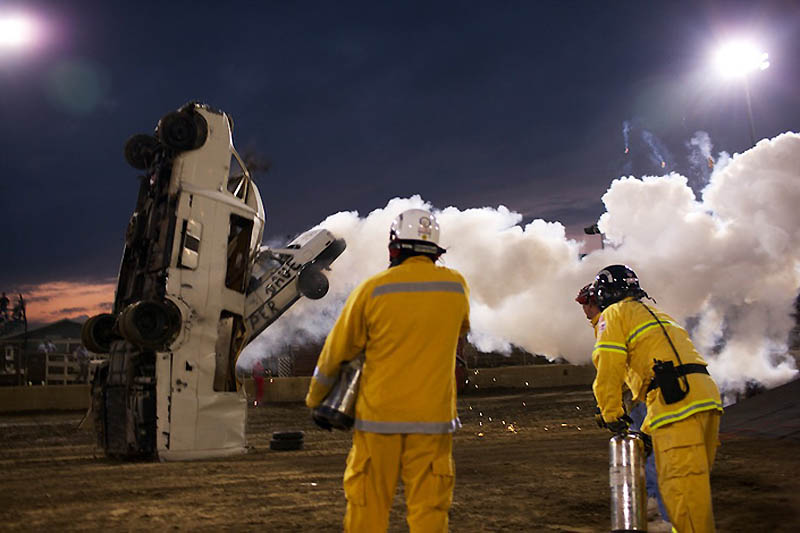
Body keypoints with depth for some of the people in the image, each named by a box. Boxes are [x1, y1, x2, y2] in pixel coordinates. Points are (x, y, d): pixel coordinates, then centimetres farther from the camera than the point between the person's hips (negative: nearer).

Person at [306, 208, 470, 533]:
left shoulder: (373, 289, -6)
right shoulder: (456, 286, 1)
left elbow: (337, 351, 3)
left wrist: (315, 399, 17)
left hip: (379, 415, -1)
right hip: (432, 418, 1)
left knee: (367, 506, 10)